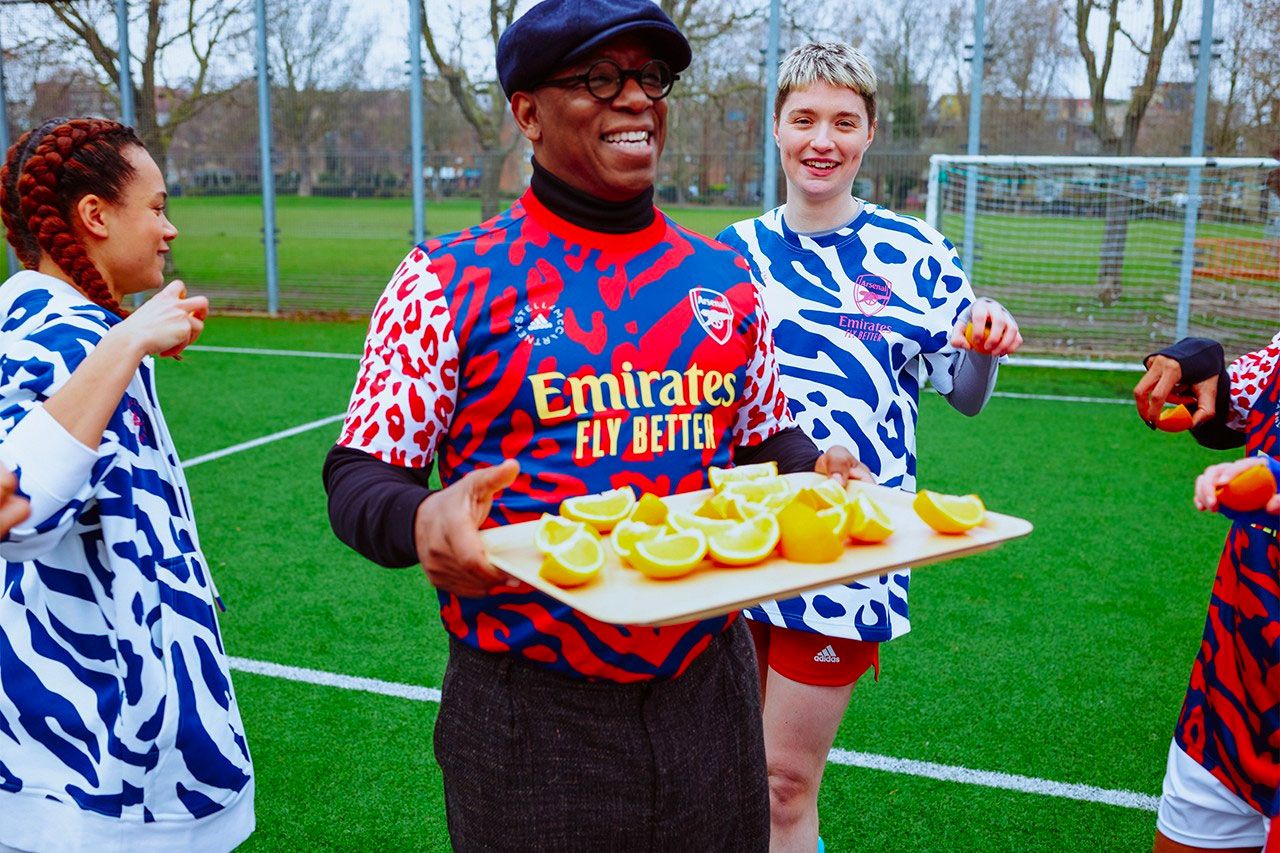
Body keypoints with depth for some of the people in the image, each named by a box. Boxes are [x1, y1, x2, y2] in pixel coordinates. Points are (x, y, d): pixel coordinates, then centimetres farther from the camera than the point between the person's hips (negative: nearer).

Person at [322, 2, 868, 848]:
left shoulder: (722, 279, 6)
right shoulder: (448, 280, -7)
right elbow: (359, 477, -6)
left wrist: (819, 474, -5)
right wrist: (420, 522, -28)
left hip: (710, 688, 4)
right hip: (530, 709, -4)